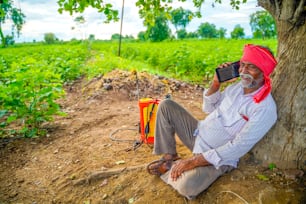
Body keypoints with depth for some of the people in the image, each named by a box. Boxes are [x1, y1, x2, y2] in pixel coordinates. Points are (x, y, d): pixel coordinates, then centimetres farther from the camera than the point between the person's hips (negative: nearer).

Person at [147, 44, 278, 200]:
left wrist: (193, 161, -26)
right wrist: (216, 83, -9)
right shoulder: (239, 85, 1)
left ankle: (171, 167, 0)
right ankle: (170, 157, 3)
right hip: (198, 133, 7)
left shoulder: (265, 109, -23)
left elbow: (238, 148, -26)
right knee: (166, 105, -2)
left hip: (218, 157, -7)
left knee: (187, 186, -35)